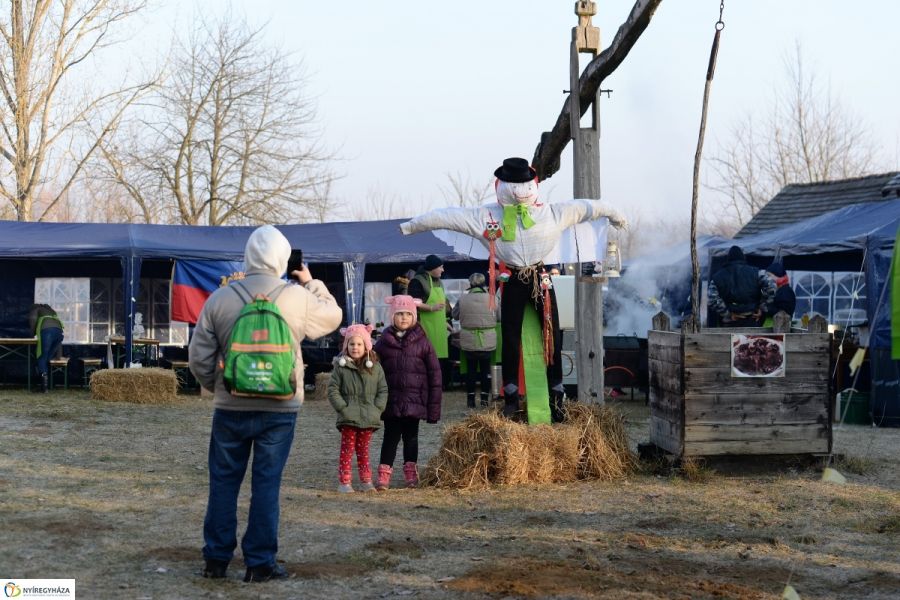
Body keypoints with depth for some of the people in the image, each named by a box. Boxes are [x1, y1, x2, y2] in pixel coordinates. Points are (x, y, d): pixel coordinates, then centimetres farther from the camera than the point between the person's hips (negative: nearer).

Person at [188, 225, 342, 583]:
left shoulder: (220, 298, -3)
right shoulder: (298, 298, -6)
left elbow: (199, 357, 0)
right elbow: (333, 317, 14)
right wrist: (310, 282, 24)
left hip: (230, 408, 1)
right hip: (279, 409, -1)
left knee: (223, 483, 11)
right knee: (266, 485, 4)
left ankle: (216, 559, 15)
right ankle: (260, 563, 6)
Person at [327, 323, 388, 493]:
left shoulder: (375, 367, 3)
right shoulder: (341, 366, -3)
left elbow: (383, 390, 6)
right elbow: (333, 390, -4)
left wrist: (377, 408, -4)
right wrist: (343, 407, -11)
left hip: (369, 418, 2)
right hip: (348, 418, -2)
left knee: (363, 450, 13)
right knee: (347, 450, 1)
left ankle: (366, 481, 20)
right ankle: (344, 482, 5)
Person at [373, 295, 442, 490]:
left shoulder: (422, 342, -1)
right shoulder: (384, 342, 1)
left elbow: (434, 373, 0)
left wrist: (434, 404, -2)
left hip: (415, 400, 0)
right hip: (391, 400, 0)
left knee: (411, 436, 11)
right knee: (391, 435, 1)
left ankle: (410, 470, 21)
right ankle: (384, 473, 3)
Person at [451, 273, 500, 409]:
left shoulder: (462, 298, -7)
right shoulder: (491, 298, -7)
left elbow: (455, 314, 5)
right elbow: (500, 317, 2)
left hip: (469, 342, 0)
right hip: (488, 342, 0)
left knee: (470, 369, 11)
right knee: (485, 369, 12)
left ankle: (470, 399, 11)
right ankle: (484, 398, 11)